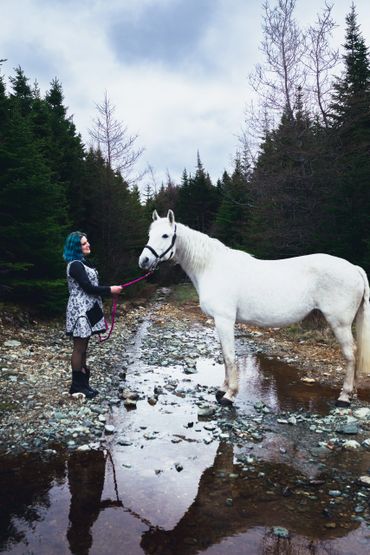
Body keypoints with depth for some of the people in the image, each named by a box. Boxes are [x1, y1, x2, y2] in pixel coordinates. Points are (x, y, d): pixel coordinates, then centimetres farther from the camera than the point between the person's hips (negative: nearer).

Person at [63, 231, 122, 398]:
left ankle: (83, 383, 22)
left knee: (83, 348, 14)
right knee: (79, 349, -2)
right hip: (80, 310, -10)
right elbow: (88, 288, -20)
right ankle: (77, 386, 8)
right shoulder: (75, 265, -16)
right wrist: (110, 290, -13)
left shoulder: (80, 263, 16)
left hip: (86, 309, 10)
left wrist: (108, 289, 10)